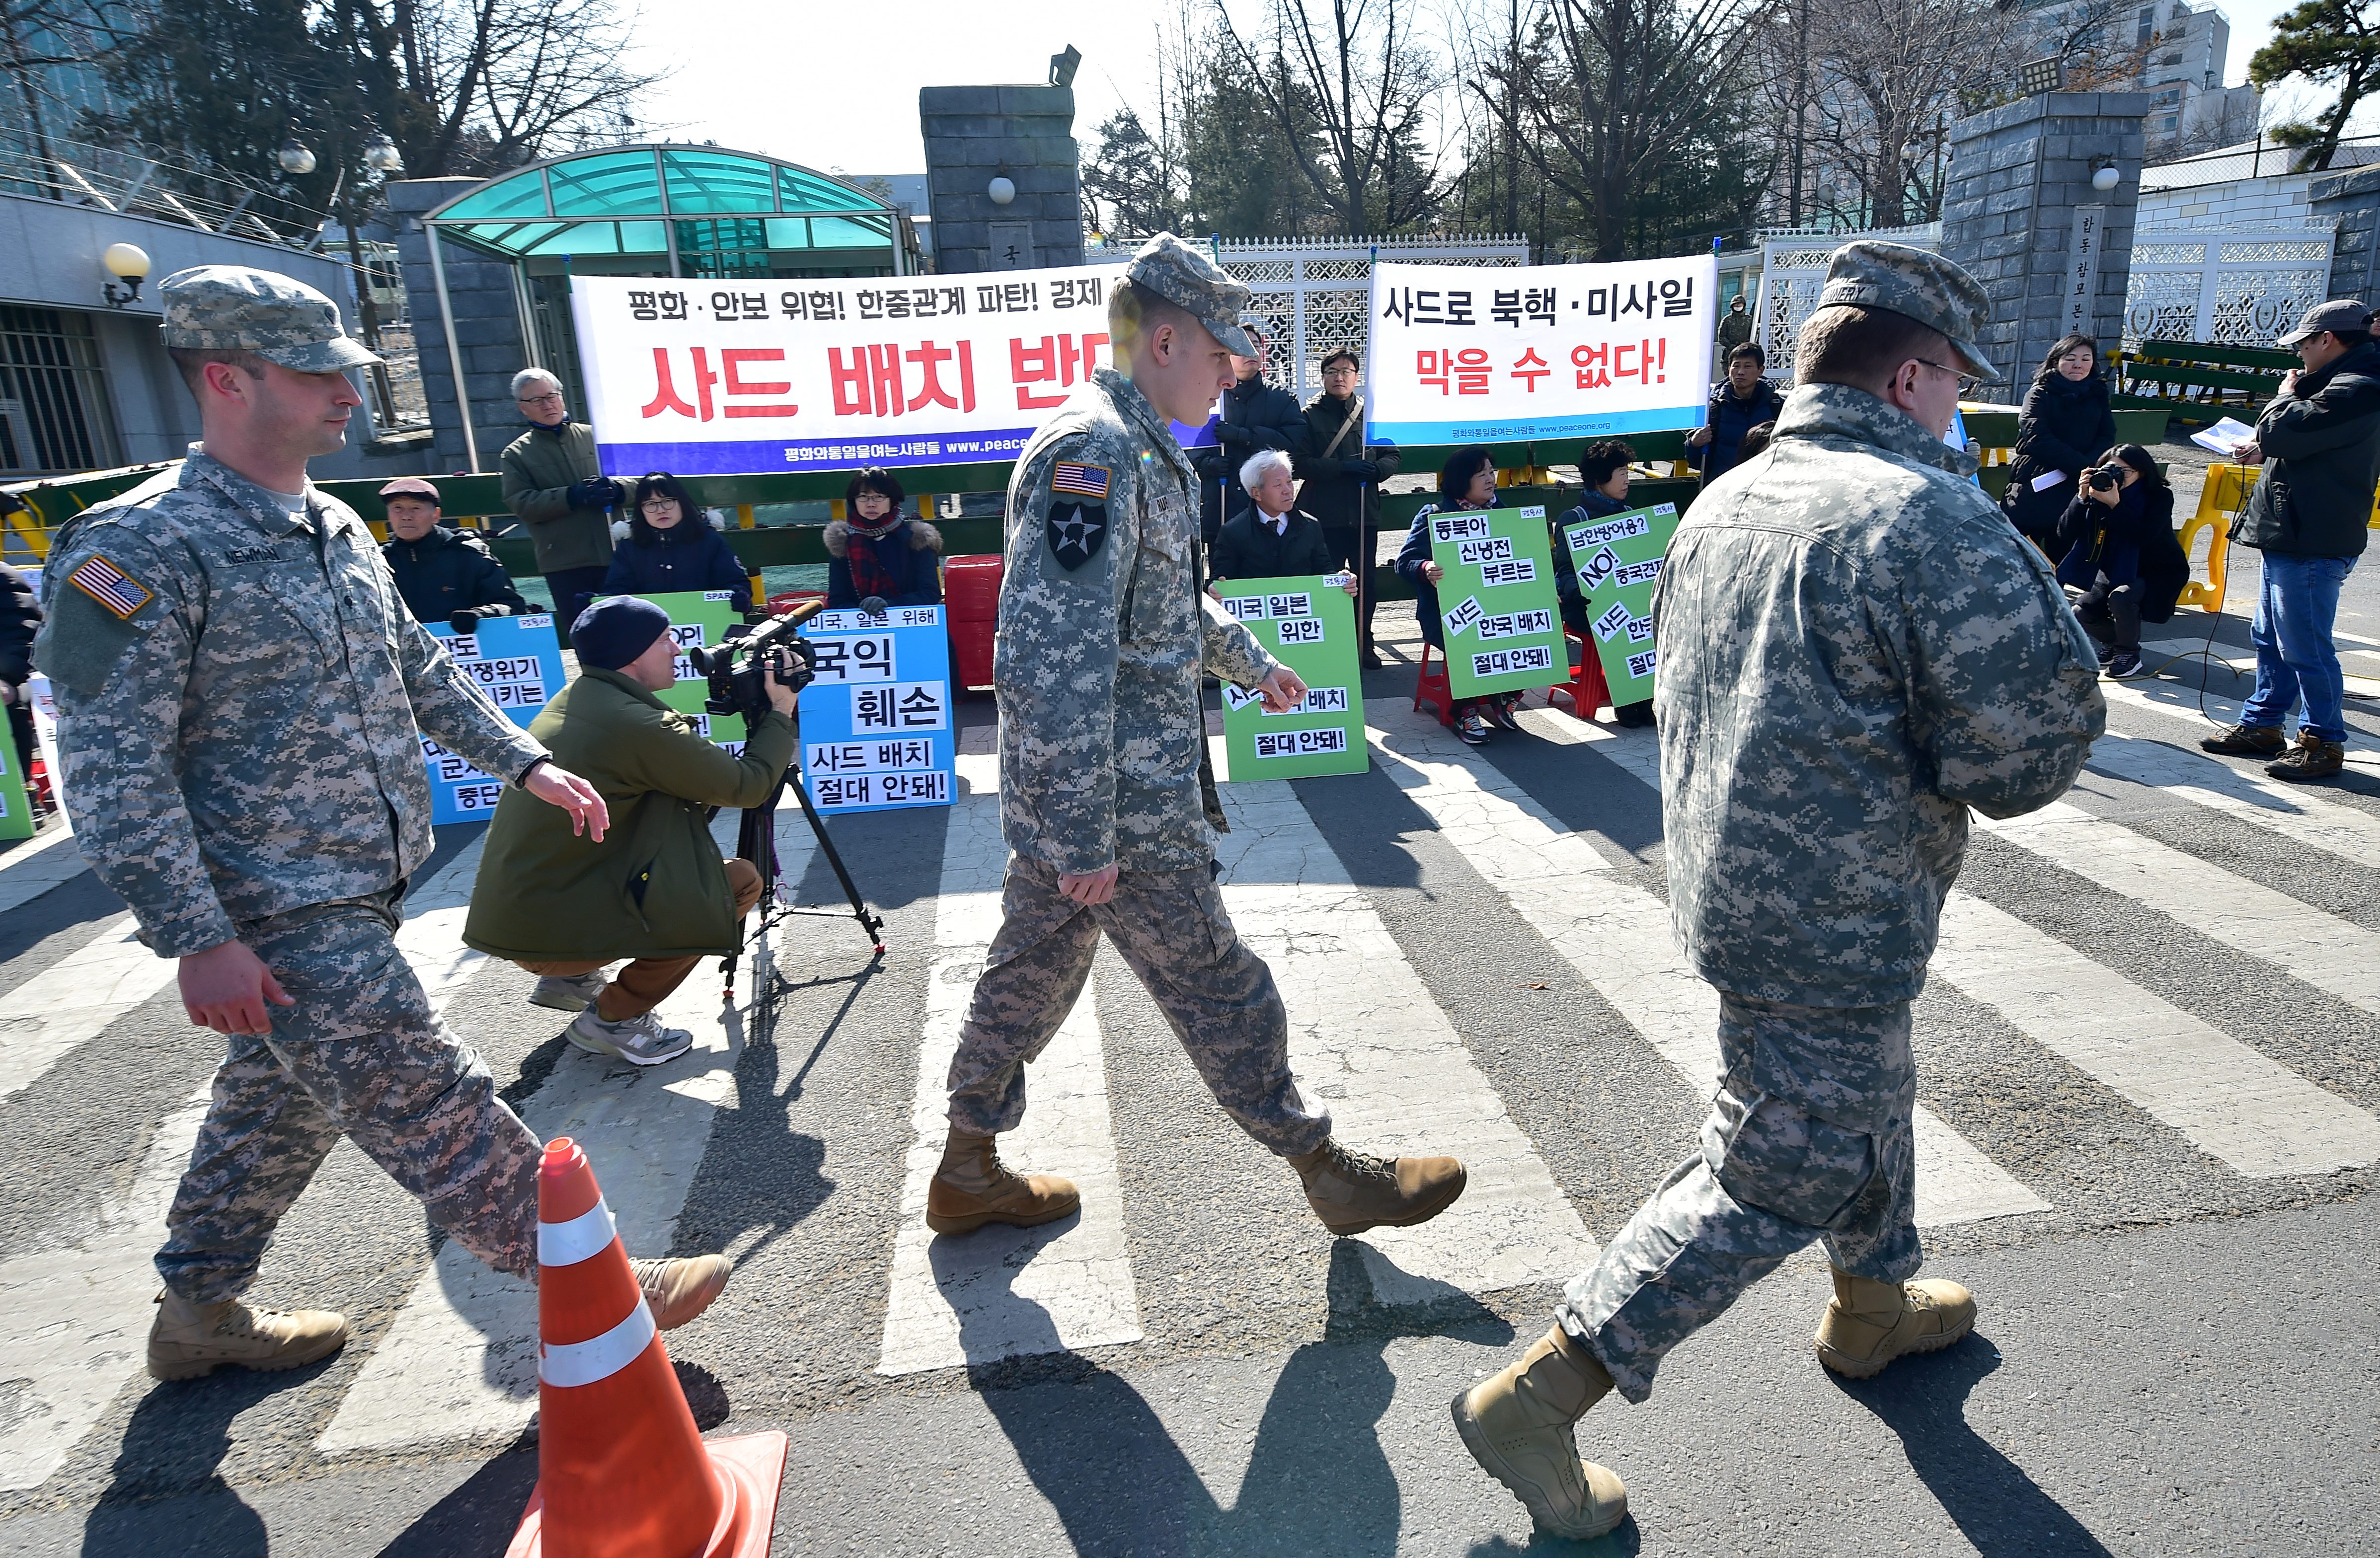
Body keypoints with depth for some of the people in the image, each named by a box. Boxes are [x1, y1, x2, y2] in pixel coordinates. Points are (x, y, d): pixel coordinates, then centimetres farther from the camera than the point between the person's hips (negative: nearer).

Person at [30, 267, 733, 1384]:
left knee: (283, 1103, 22)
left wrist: (527, 763, 15)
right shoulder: (142, 548, -16)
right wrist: (198, 940, -21)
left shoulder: (338, 530, 10)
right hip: (280, 921, -9)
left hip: (361, 891, 9)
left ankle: (199, 1312, 42)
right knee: (438, 1113, -3)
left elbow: (420, 671, 21)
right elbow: (113, 769, -18)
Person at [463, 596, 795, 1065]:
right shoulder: (636, 725, -20)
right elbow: (749, 785, -11)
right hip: (550, 931, -9)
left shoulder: (573, 699, 8)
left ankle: (569, 978, 20)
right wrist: (781, 713, 2)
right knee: (741, 881, -5)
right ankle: (614, 1020, 2)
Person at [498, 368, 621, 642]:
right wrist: (574, 496, -15)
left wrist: (614, 488, -13)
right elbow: (522, 504, -3)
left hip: (613, 554, 1)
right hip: (565, 563, -1)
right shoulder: (516, 455, 11)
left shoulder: (593, 436, 14)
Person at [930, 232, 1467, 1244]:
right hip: (1120, 815, -10)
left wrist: (1251, 664, 43)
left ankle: (967, 1173, 35)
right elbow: (1054, 659, -27)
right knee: (1222, 995, 4)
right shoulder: (1093, 451, -20)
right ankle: (1332, 1177, 23)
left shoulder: (1138, 450, 15)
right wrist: (1085, 837, -25)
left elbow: (1173, 601, 32)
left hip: (1063, 804, 10)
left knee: (1031, 975, 19)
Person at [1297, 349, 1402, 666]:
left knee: (1366, 581, 6)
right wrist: (1343, 467, -17)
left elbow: (1394, 457, 12)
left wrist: (1375, 469, -10)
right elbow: (1300, 462, -8)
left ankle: (1363, 645, 19)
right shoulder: (1310, 414, 3)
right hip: (1325, 514, -3)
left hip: (1365, 513, 3)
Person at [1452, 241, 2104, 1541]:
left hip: (1727, 880, 9)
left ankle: (1876, 1307, 55)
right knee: (1783, 1178, 5)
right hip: (1830, 926, -9)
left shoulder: (1723, 504, 6)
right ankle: (1534, 1401, 10)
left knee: (1869, 1099, 30)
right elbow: (2030, 757, -20)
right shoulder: (1933, 521, -21)